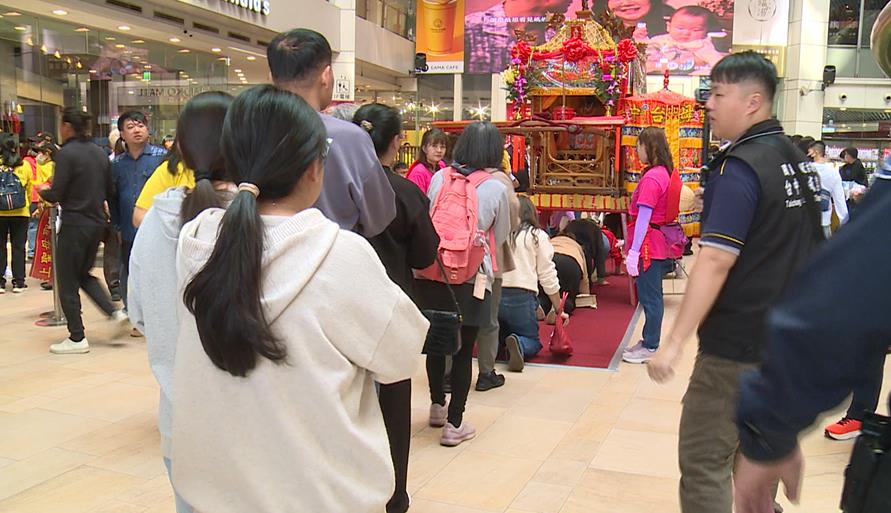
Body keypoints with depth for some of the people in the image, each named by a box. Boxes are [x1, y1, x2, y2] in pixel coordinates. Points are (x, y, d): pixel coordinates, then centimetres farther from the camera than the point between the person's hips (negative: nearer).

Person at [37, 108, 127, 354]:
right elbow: (108, 191, 12)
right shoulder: (100, 153, 6)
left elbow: (55, 195, -15)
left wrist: (43, 190, 6)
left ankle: (77, 338, 8)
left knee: (67, 282, 4)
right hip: (97, 223, 7)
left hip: (74, 225, -7)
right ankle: (114, 311, 9)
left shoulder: (66, 154, -14)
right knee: (84, 273, 23)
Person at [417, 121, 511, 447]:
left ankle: (438, 406, 37)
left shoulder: (438, 178, 2)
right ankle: (454, 424, 13)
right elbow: (501, 236, 9)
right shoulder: (496, 188, -4)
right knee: (463, 350, 6)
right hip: (472, 278, -3)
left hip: (431, 273, 4)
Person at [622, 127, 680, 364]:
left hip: (649, 245, -10)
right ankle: (649, 341, 28)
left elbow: (644, 216, -21)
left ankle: (650, 348, 9)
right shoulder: (667, 173, 11)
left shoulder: (651, 178, -18)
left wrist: (634, 251, -21)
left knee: (650, 298, -1)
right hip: (660, 244, 10)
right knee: (652, 297, 17)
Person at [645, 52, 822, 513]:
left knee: (702, 462, -2)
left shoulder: (740, 167, -18)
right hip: (785, 339, 9)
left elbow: (715, 262, -26)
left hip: (738, 345, -9)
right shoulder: (798, 161, 11)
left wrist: (673, 342, -26)